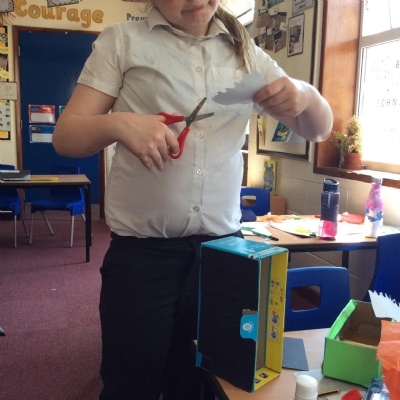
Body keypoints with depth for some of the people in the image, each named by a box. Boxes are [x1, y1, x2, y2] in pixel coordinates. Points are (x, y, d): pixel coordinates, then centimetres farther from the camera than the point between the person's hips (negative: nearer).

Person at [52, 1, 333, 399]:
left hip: (222, 245, 3)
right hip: (141, 250, -2)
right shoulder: (123, 41, 1)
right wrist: (117, 124, -24)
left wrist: (306, 95, -12)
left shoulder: (246, 53, 8)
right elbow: (65, 136, -3)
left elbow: (318, 130, 11)